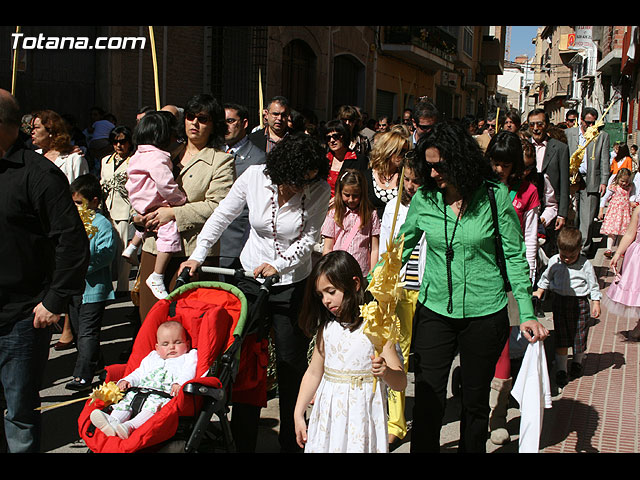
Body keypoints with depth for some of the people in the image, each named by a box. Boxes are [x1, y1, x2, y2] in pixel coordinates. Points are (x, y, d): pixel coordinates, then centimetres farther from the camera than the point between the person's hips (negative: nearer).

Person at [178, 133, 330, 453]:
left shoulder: (319, 190, -15)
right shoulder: (253, 177, -12)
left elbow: (308, 238, -10)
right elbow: (222, 216, 0)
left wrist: (278, 264, -23)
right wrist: (198, 255, -2)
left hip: (293, 283, -1)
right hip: (251, 276, 1)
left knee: (291, 364, 5)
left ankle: (291, 442, 20)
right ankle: (243, 441, 16)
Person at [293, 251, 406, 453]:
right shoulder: (327, 327, 6)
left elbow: (400, 382, -11)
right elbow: (314, 372, 14)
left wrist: (385, 371, -33)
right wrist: (298, 415, 12)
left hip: (361, 413, -4)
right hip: (328, 412, 5)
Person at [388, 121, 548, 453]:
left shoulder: (495, 196, -9)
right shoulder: (423, 199, -3)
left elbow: (514, 257, -4)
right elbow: (401, 247, 8)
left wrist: (527, 313, -9)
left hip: (485, 313, -1)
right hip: (434, 311, 1)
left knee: (475, 401, 15)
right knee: (428, 402, 3)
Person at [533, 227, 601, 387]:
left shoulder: (585, 265, -8)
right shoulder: (554, 262, -2)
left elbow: (593, 285, -1)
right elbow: (546, 278, 16)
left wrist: (596, 303, -4)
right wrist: (539, 292, 14)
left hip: (579, 303, -2)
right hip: (559, 301, 2)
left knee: (579, 335, 8)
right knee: (561, 337, 2)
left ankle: (577, 362, 34)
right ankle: (561, 369, 8)